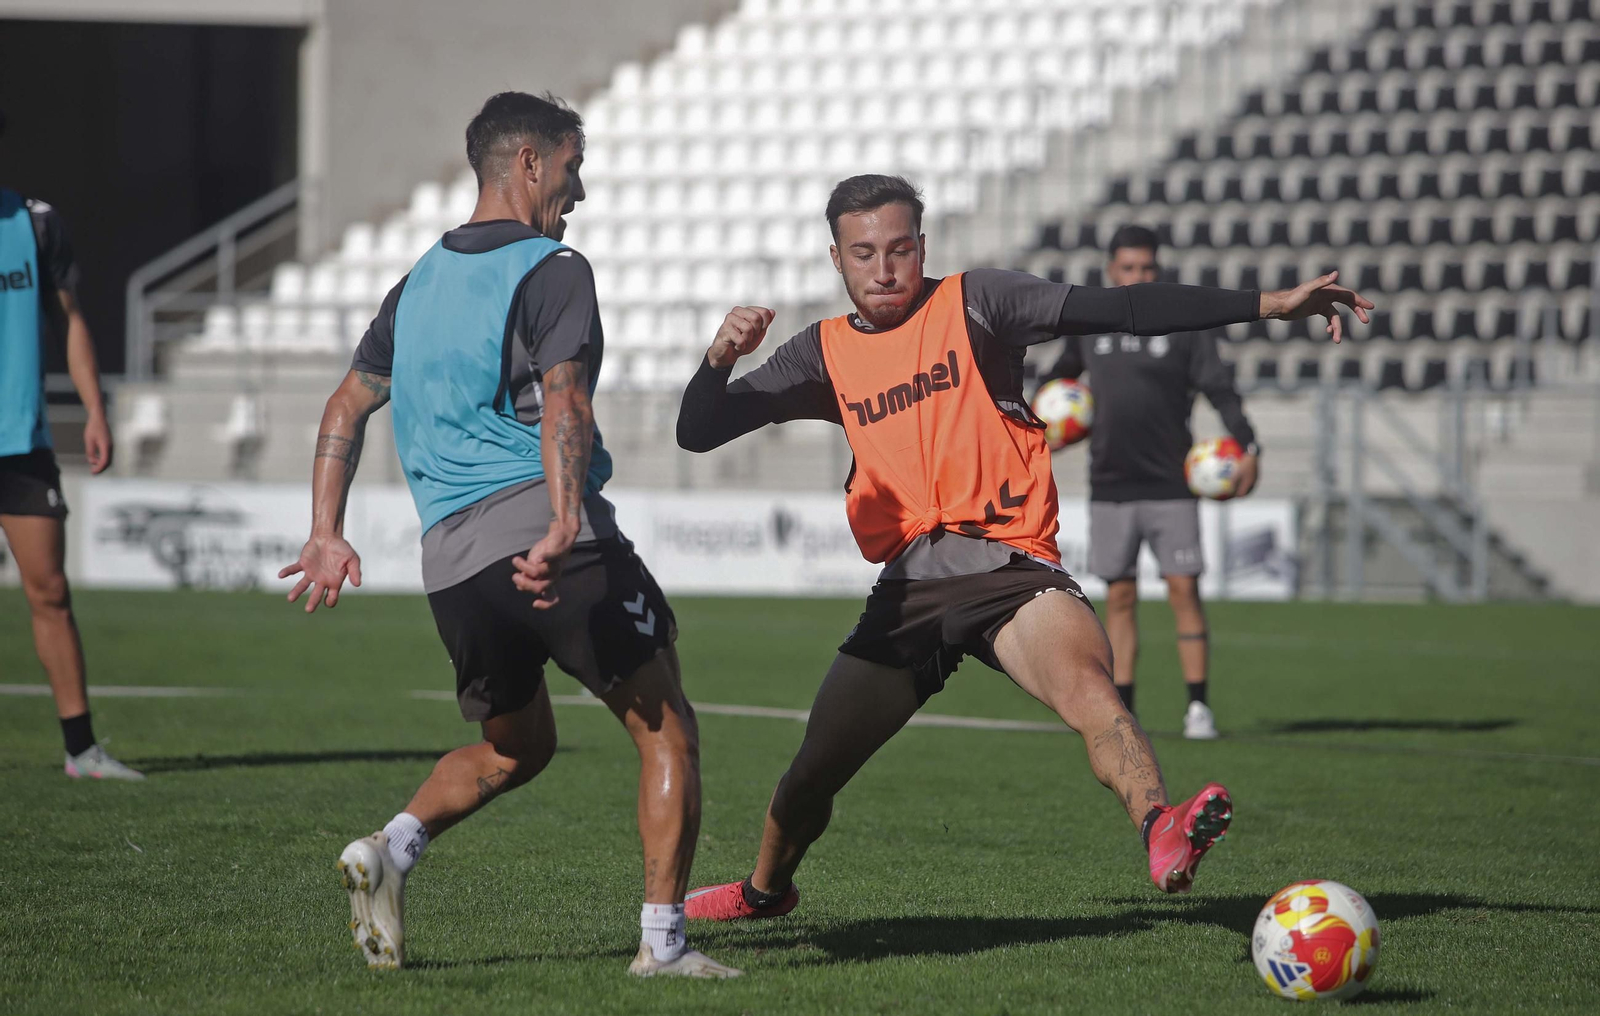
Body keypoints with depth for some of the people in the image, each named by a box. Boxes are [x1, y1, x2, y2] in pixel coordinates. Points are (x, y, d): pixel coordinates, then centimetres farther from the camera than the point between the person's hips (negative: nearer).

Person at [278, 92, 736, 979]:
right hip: (542, 524, -7)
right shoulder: (552, 272, -2)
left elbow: (347, 408, 23)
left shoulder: (419, 282, 20)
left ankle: (393, 847, 2)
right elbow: (562, 403, -17)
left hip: (450, 562, 7)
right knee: (666, 730, 5)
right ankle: (662, 939, -4)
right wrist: (563, 526, -30)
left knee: (516, 747, 26)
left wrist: (326, 535, 23)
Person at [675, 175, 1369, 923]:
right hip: (907, 587, 4)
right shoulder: (825, 354, 13)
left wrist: (1270, 305, -13)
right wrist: (720, 357, -11)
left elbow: (1120, 311, -5)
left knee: (1084, 682, -35)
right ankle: (765, 889, 41)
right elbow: (697, 433, 11)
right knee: (812, 775, 11)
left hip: (1006, 565, -4)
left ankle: (1161, 835, -58)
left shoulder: (971, 306, 3)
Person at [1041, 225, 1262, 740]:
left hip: (1171, 487, -2)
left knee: (1184, 590, -6)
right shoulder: (1088, 325, 8)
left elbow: (1220, 391, -5)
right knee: (1120, 597, 4)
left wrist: (1247, 447, -17)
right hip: (1110, 489, 2)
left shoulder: (1183, 326, 0)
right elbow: (1060, 374, 25)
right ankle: (1122, 711, 9)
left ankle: (1198, 707, -3)